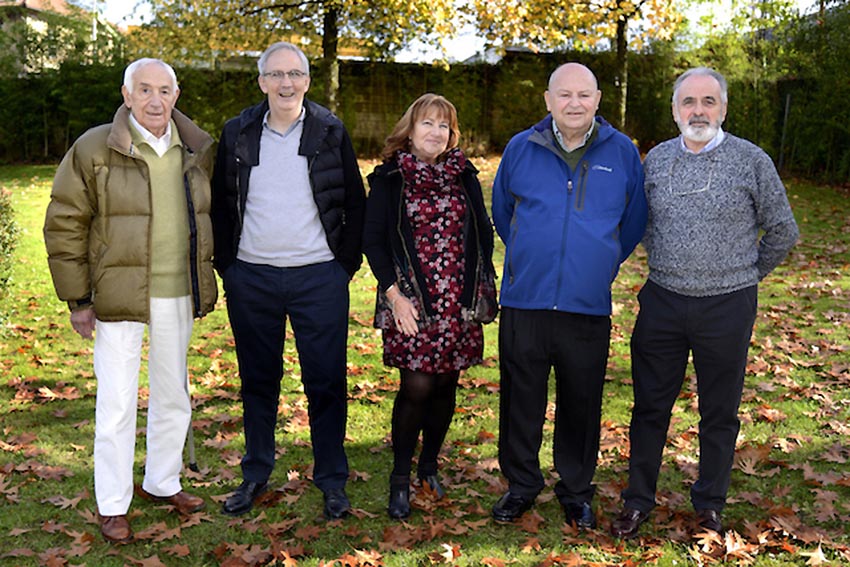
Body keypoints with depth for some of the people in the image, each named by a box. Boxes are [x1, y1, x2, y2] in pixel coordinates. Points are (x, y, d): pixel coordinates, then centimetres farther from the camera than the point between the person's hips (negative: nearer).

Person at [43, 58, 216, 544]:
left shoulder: (198, 151, 6)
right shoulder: (94, 150, -7)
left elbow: (213, 215, 18)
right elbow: (65, 226, -5)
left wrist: (209, 279, 13)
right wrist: (78, 299, -7)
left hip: (179, 298, 4)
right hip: (119, 299, -4)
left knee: (174, 395, 15)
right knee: (118, 402, 1)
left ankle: (163, 482, 35)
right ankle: (113, 505, 18)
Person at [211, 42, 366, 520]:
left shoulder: (331, 132, 1)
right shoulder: (238, 134, 5)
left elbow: (355, 202, 5)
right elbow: (221, 203, 10)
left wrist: (348, 263, 0)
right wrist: (227, 265, 5)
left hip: (319, 277, -2)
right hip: (251, 278, 2)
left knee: (326, 381, 3)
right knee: (258, 381, 12)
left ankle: (332, 480, 17)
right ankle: (255, 476, 27)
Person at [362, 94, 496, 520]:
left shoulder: (464, 176, 10)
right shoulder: (389, 178, 0)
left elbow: (483, 232, 14)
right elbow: (372, 240, -1)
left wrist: (482, 284, 7)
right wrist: (393, 292, -9)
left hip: (458, 301, 3)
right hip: (411, 301, -3)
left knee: (445, 385, 8)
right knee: (417, 387, -6)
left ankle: (429, 466, 27)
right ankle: (400, 477, 12)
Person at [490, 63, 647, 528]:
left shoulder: (622, 153, 2)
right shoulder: (521, 149, 2)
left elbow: (633, 223, 15)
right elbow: (502, 214, 18)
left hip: (588, 308, 0)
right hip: (524, 302, 0)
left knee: (581, 405, 11)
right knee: (521, 401, 10)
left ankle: (576, 492, 30)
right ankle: (521, 485, 30)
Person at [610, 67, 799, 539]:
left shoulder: (751, 161, -5)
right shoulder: (656, 159, 4)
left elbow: (782, 231, 5)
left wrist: (746, 274, 11)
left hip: (727, 307, -2)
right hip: (662, 302, 2)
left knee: (719, 413, 11)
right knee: (650, 406, 9)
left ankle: (709, 505, 28)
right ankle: (638, 500, 24)